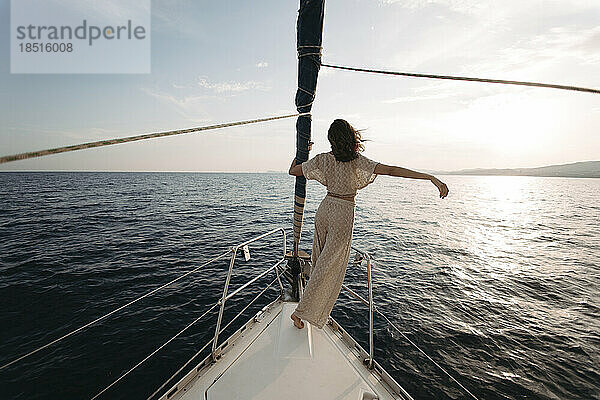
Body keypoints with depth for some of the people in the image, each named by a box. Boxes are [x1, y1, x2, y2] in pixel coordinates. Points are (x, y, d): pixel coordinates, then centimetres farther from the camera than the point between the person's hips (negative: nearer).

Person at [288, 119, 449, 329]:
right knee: (330, 266, 5)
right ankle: (302, 311, 11)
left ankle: (315, 307, 39)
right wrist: (431, 177, -26)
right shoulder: (357, 161, -15)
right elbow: (390, 170, -25)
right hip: (343, 215, -5)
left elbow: (293, 171, 5)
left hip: (324, 209, 5)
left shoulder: (322, 159, -3)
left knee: (321, 261, 20)